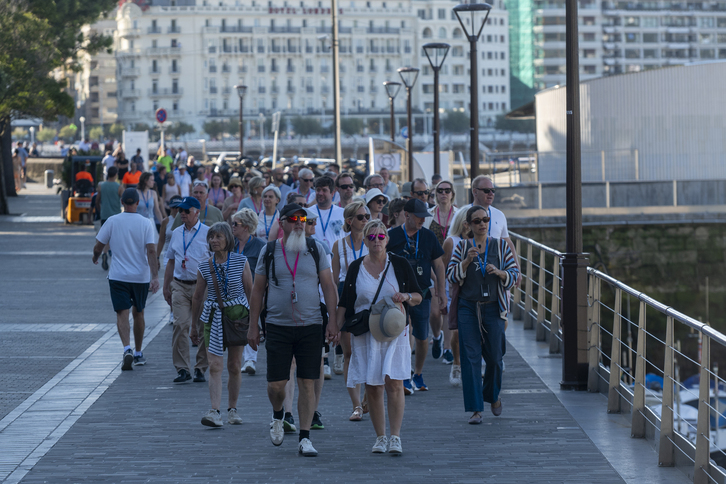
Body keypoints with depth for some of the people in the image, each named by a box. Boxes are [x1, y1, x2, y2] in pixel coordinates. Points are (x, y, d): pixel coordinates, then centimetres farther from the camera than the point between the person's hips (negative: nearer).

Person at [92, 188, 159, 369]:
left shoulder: (112, 221, -5)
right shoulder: (145, 223, -5)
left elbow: (98, 247, 0)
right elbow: (151, 251, -13)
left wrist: (95, 257, 23)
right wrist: (155, 277, -16)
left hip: (118, 276, -1)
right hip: (141, 276, 1)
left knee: (122, 314, -4)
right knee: (138, 313, 17)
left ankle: (127, 349, -26)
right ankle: (138, 354, 26)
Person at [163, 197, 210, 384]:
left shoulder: (207, 233, -1)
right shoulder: (176, 233, 13)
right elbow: (170, 261, 20)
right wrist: (166, 286, 18)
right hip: (180, 286, 3)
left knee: (203, 328, 1)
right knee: (180, 325, -10)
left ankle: (200, 368, 12)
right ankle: (182, 369, -7)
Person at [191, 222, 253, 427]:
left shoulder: (241, 262, -4)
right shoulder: (204, 267, 0)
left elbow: (251, 291, 2)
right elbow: (197, 297, 10)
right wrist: (194, 325, 15)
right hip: (213, 317, 0)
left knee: (235, 366, 8)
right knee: (215, 365, -10)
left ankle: (232, 409, 22)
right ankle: (215, 412, -18)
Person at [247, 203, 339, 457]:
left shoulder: (315, 249, 5)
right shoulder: (269, 251, 4)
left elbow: (329, 286, 5)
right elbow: (258, 290, 9)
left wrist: (333, 321, -3)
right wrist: (253, 326, 5)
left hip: (311, 326, 0)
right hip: (278, 326, 0)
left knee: (307, 384, -1)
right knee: (276, 384, -2)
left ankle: (304, 437, 5)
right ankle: (278, 415, 30)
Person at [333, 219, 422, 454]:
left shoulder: (400, 264, 4)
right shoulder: (356, 268, 8)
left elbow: (418, 296, 8)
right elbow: (345, 303, 11)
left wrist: (406, 297, -14)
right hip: (365, 334, 2)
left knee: (394, 383, -11)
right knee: (372, 388, 1)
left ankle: (395, 437, -8)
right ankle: (380, 437, 12)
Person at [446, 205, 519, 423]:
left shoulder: (500, 246, 4)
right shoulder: (462, 247, 5)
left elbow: (515, 274, 3)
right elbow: (451, 276, -1)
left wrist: (499, 272, -16)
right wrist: (467, 260, -15)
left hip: (493, 308, 0)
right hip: (468, 308, 0)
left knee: (494, 356, 5)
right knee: (470, 358, -6)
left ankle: (493, 396, 34)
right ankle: (475, 409, -4)